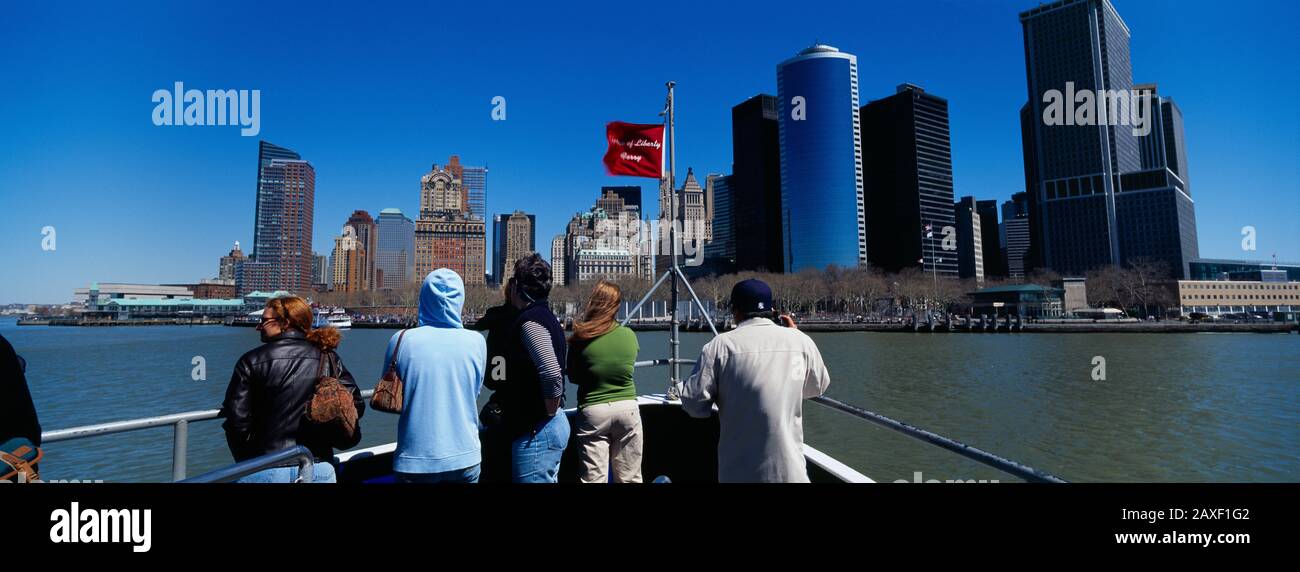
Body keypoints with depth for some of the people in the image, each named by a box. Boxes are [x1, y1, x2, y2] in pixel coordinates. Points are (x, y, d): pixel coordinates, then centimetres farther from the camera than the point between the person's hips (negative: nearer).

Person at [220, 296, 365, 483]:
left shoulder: (251, 361, -5)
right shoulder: (328, 358, 0)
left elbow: (237, 419, -7)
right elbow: (356, 404, -2)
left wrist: (246, 461, 7)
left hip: (266, 470, -1)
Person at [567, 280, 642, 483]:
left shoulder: (580, 339, -10)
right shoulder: (630, 335, -4)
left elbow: (573, 378, 3)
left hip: (592, 412, -2)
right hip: (627, 408, 2)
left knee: (593, 479, 6)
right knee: (630, 479, 13)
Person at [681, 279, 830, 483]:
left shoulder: (720, 345, -10)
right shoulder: (800, 340, -2)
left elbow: (694, 403, -10)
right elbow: (819, 386, 15)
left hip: (739, 472, -1)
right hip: (789, 469, 2)